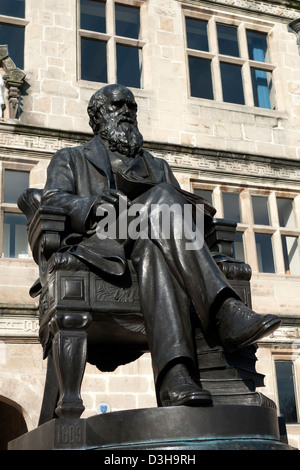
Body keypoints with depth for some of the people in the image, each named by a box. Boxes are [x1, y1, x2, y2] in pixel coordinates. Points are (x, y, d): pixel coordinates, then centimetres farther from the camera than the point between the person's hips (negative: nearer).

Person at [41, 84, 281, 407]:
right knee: (162, 197, -31)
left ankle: (174, 374, -56)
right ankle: (226, 313, -47)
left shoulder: (156, 167, 36)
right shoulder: (70, 160, 27)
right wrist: (95, 205, -17)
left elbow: (182, 205, 21)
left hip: (149, 244, 3)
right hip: (98, 246, -3)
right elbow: (52, 201, 6)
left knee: (155, 252, -38)